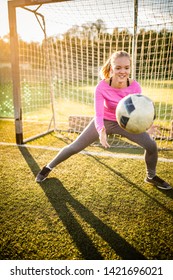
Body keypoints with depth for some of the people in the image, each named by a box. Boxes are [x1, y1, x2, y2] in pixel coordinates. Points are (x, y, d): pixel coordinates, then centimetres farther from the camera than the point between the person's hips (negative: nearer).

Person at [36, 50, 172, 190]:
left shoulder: (135, 87, -24)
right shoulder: (102, 87, -29)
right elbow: (98, 115, -33)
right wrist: (101, 131, -53)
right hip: (104, 121, -1)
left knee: (151, 144, -12)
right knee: (74, 147, -1)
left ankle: (151, 176, 18)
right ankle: (49, 167, 25)